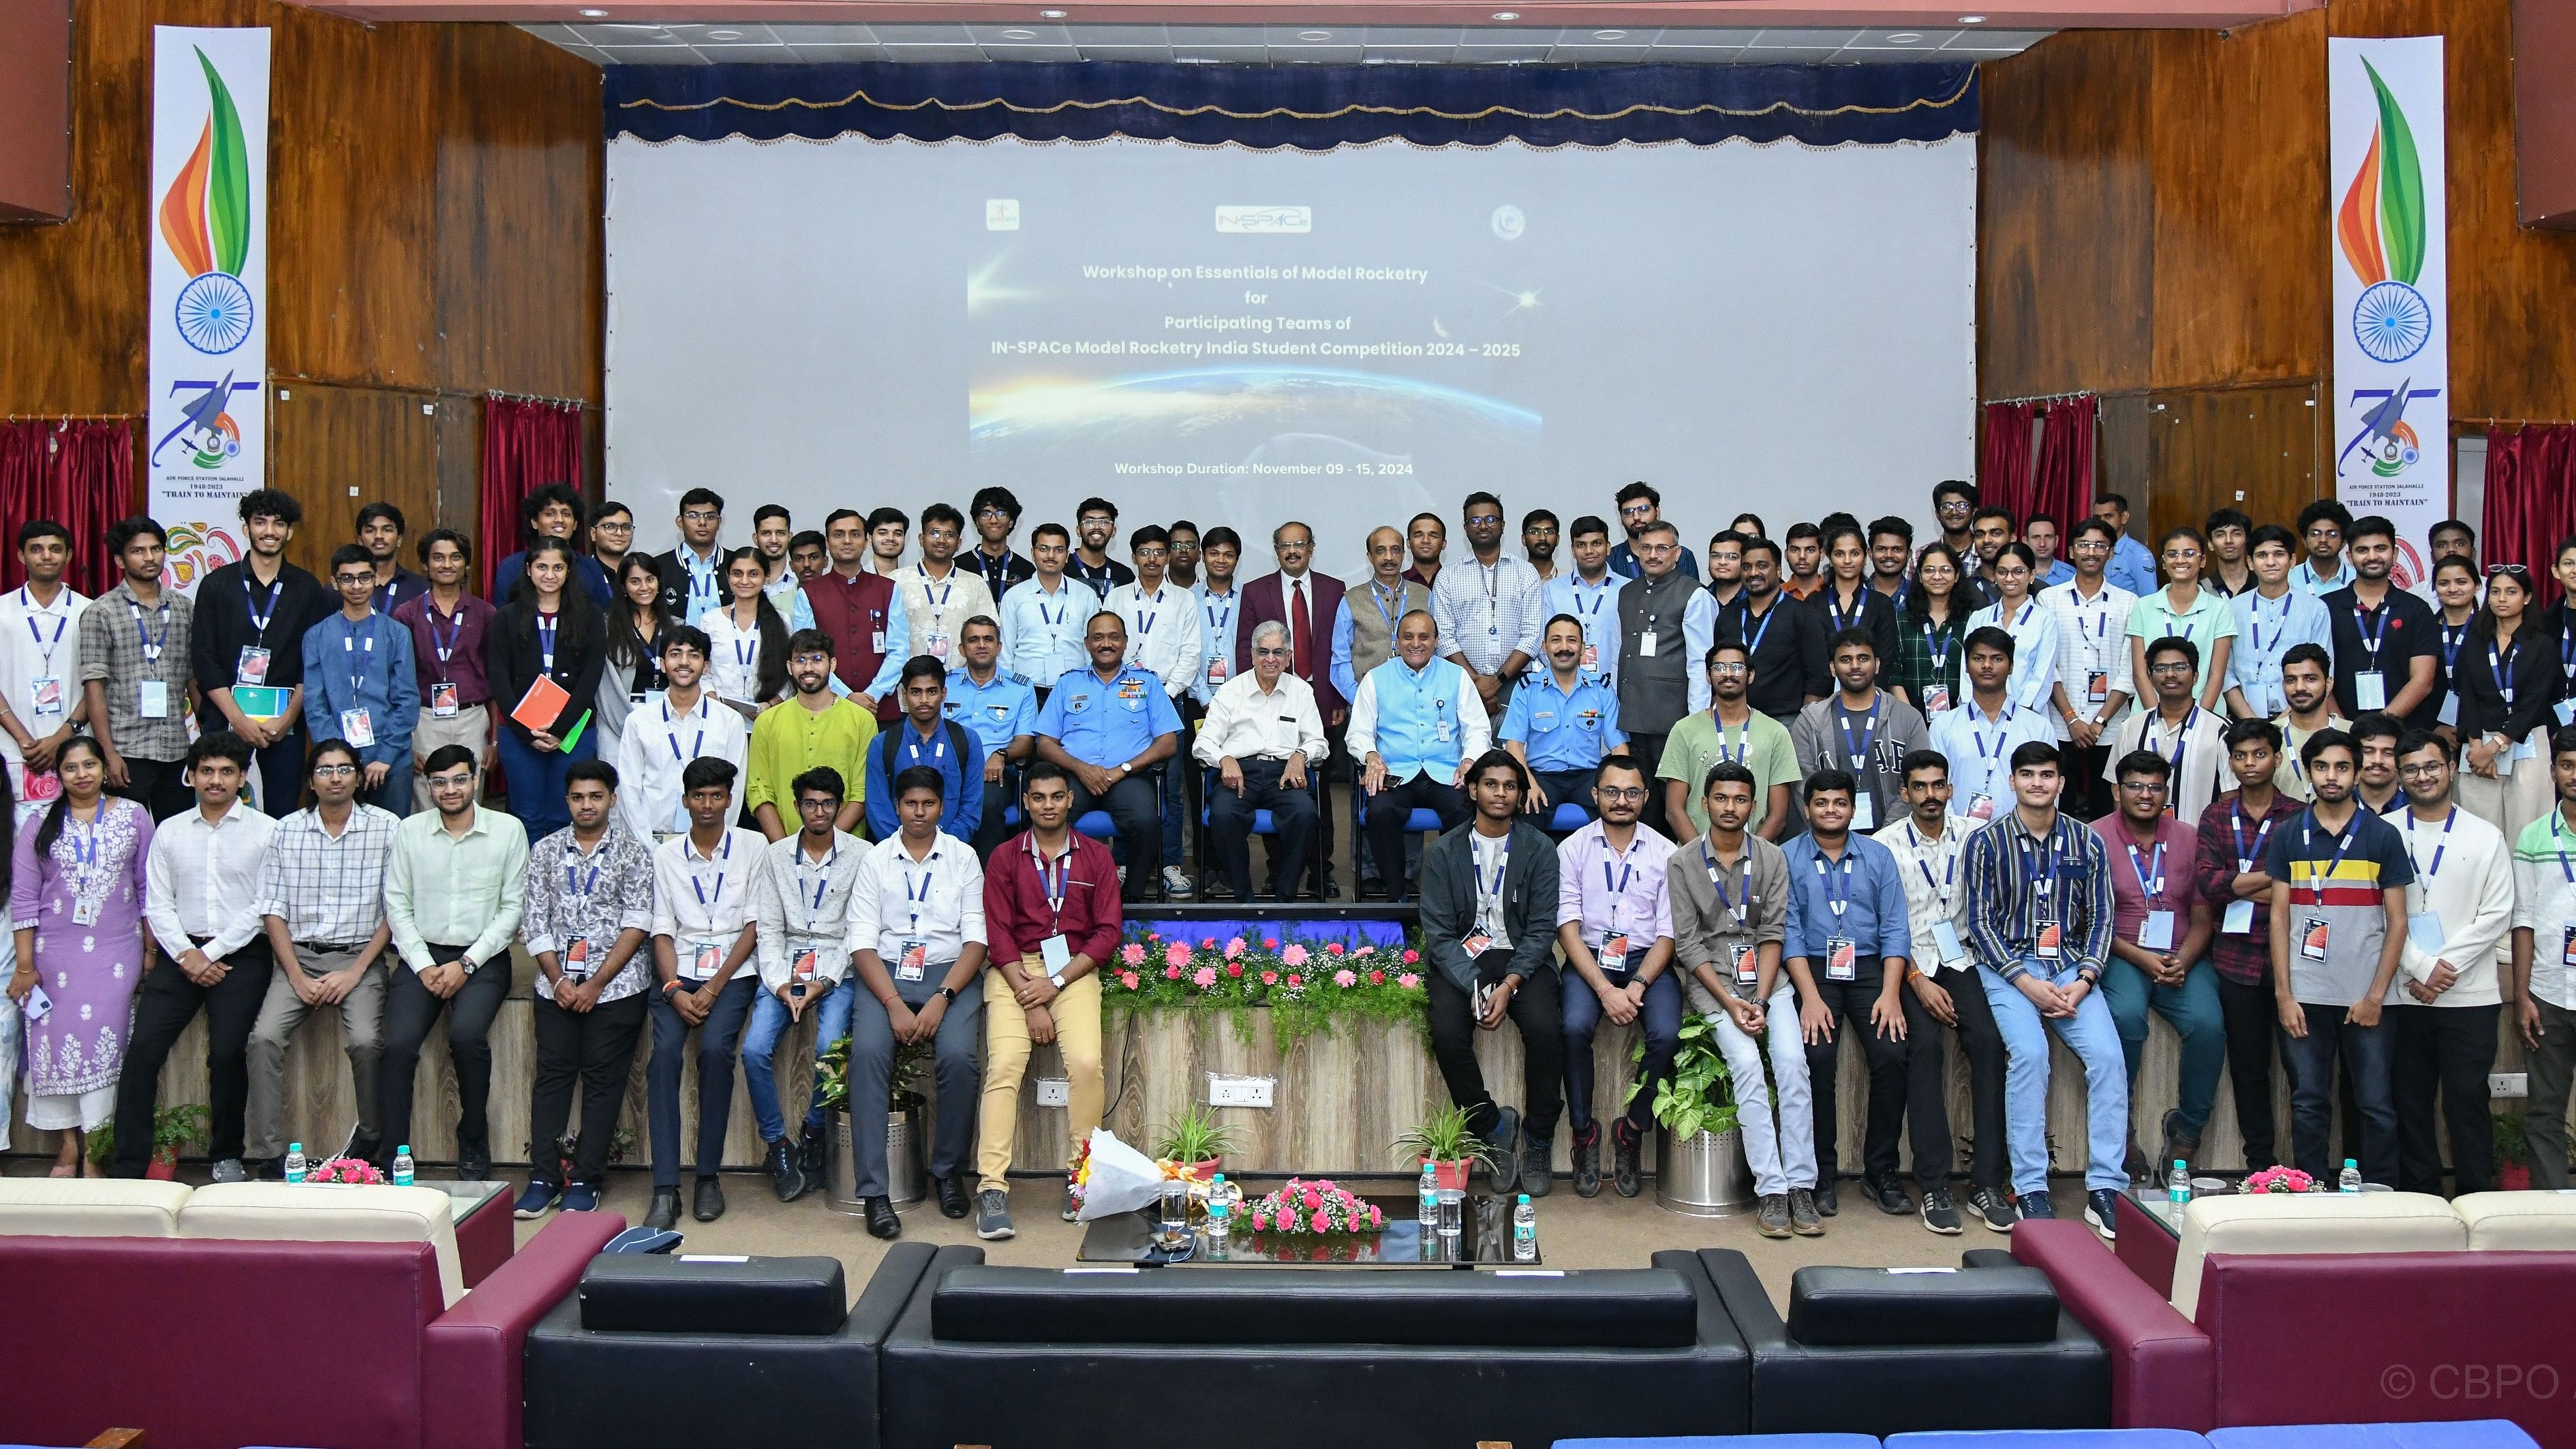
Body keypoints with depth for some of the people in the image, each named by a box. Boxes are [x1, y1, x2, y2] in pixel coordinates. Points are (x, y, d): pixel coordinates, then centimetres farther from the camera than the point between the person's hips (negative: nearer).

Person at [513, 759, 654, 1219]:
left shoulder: (634, 852, 2)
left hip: (615, 982, -3)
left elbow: (637, 925, -5)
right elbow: (534, 922, 7)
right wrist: (558, 980, -6)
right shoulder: (546, 850, 11)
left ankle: (587, 1180, 3)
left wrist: (596, 984, -11)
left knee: (603, 1079, -2)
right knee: (552, 1075, -1)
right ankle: (543, 1177, 4)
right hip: (557, 983, 3)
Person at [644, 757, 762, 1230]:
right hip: (678, 971, 2)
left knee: (715, 1049, -28)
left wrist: (715, 986, -10)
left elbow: (754, 924, 1)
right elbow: (663, 931, 7)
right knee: (665, 1053, -24)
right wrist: (674, 989, -11)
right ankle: (665, 1188, -24)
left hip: (732, 970, -2)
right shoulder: (666, 855, 13)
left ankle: (709, 1176, -16)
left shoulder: (752, 846, 7)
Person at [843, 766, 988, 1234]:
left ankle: (950, 1172, -6)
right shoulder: (876, 859, 9)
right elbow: (862, 942, 1)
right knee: (867, 1053, -28)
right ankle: (873, 1192, -25)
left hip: (951, 973, 0)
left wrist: (941, 999, -14)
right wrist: (894, 1004, -14)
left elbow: (976, 938, 1)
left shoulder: (963, 857, 9)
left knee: (958, 1056, -28)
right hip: (886, 973, 1)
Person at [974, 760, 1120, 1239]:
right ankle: (992, 1188, -23)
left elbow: (1108, 931, 4)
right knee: (1004, 1065, -22)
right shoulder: (1005, 857, 8)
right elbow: (998, 934, 0)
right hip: (1013, 969, 0)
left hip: (1073, 969, 1)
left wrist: (1055, 983, -8)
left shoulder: (1096, 857, 10)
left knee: (1086, 1062, -24)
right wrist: (1029, 1002, -11)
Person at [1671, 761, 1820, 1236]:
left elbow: (1773, 932, 1)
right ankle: (1770, 1190, -20)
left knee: (1792, 1062, -21)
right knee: (1747, 1064, -23)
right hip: (1711, 978, -2)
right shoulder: (1682, 863, 1)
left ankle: (1801, 1185, -16)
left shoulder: (1771, 858, 7)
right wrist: (1731, 1003, -12)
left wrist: (1761, 1000, -11)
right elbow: (1688, 943, -3)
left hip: (1766, 974, 2)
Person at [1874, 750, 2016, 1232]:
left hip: (1961, 959, 2)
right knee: (1925, 1045, -27)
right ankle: (1933, 1185, -22)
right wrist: (1918, 981, -13)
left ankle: (1987, 1182, -18)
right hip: (1908, 963, -2)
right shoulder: (1885, 844, 1)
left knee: (1988, 1040, -23)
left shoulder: (1972, 836, 9)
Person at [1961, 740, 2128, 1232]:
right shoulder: (1987, 842, 1)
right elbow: (1980, 922, -2)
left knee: (2107, 1054, -21)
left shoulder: (2086, 842, 9)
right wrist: (2026, 982, -12)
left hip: (2071, 966, 3)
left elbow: (2100, 916, 9)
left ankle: (2105, 1190, -15)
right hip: (2009, 966, -3)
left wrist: (2084, 980, -7)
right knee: (2029, 1052, -28)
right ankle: (2030, 1189, -21)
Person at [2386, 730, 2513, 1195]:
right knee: (2410, 1101, 6)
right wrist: (2419, 968, -10)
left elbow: (2497, 916, -1)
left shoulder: (2486, 837, 6)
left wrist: (2445, 966, -10)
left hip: (2469, 995, 0)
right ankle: (2418, 1202, 14)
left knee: (2468, 1100, 0)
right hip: (2403, 995, 0)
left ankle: (2478, 1199, 10)